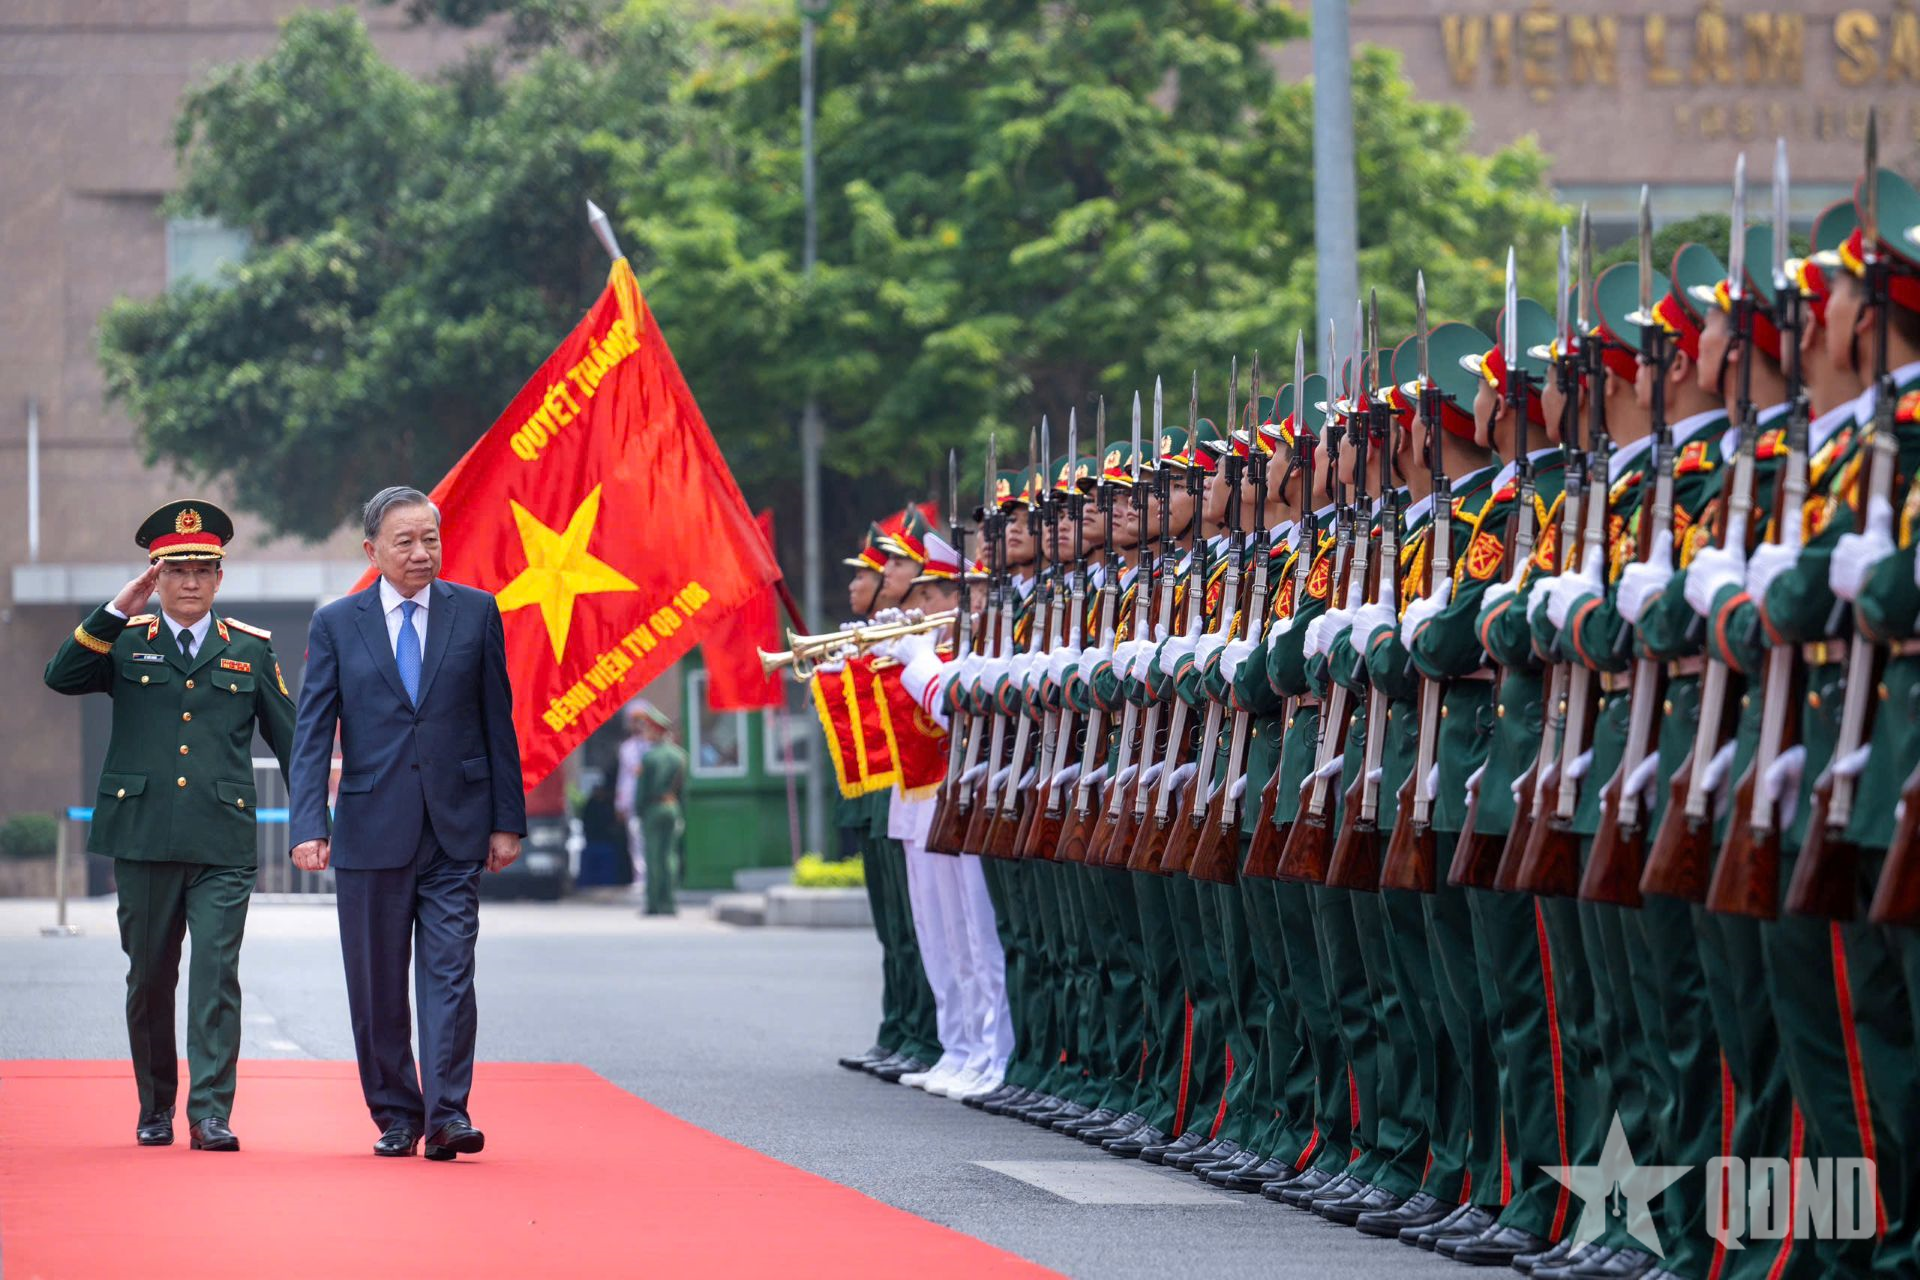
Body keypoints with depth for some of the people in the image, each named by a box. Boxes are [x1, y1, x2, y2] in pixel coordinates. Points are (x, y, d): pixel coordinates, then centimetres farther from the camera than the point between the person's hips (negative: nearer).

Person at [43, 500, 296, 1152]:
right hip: (142, 837, 1)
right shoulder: (124, 642, 9)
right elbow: (61, 677, -8)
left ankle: (211, 1112, -12)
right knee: (149, 978, 9)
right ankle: (155, 1110, 22)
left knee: (216, 974, -10)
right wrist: (117, 611, -12)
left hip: (222, 844, -1)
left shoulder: (251, 650, 11)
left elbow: (289, 740, 12)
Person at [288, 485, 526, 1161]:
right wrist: (308, 825, -11)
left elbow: (498, 720, 7)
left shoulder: (476, 612, 5)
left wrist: (507, 821, 3)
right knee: (377, 985, 6)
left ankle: (447, 1112, -9)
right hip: (371, 828, 1)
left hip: (455, 828, 0)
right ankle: (396, 1115, 17)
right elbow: (312, 732, 0)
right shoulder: (336, 624, 4)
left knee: (449, 972, -8)